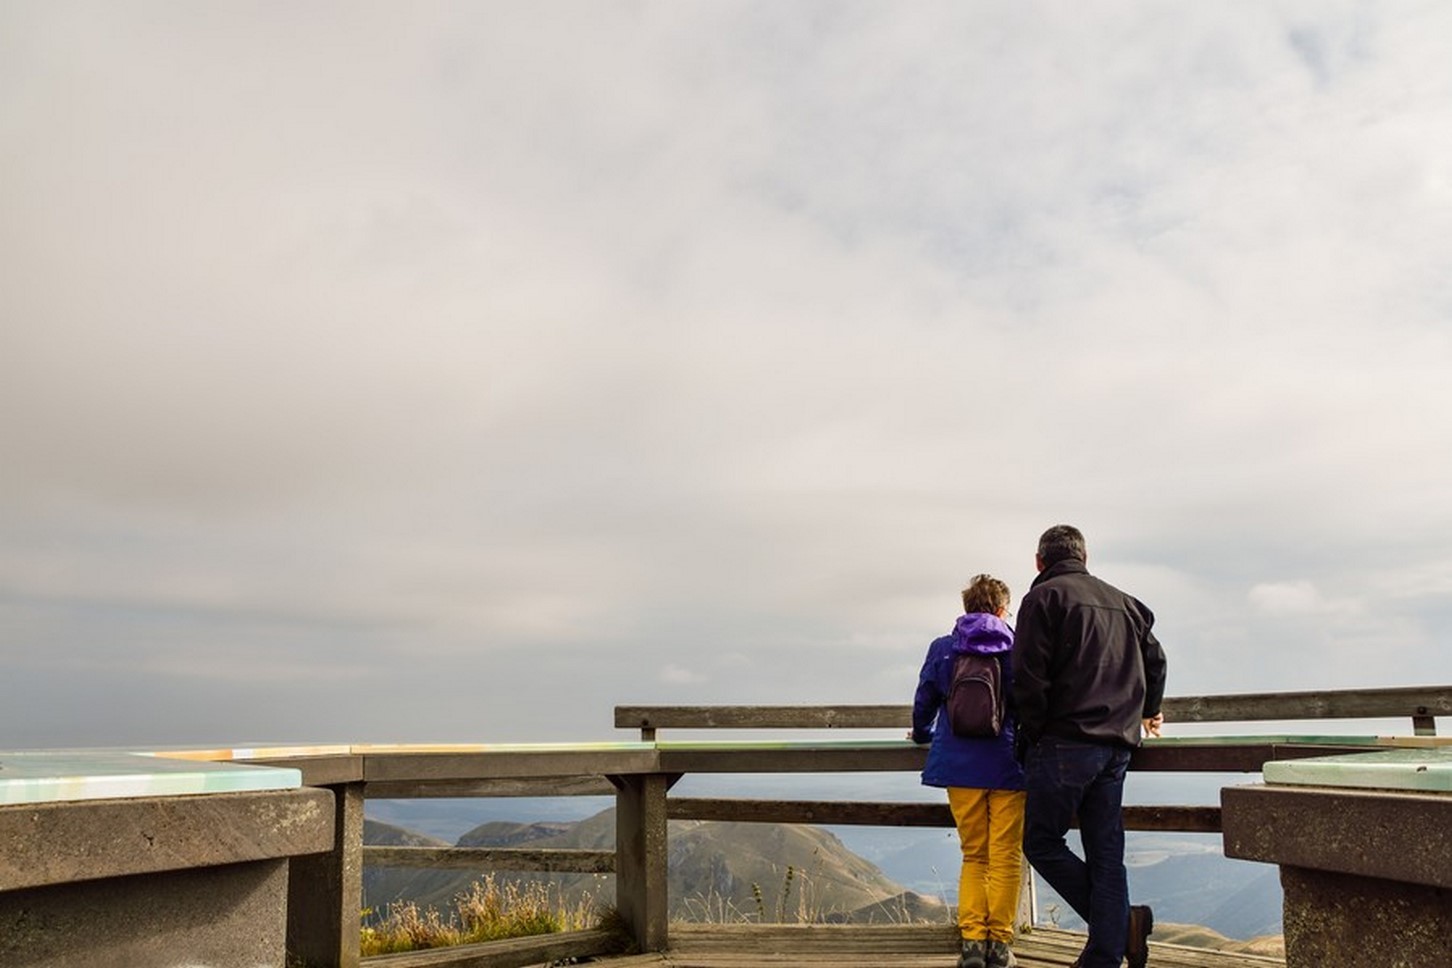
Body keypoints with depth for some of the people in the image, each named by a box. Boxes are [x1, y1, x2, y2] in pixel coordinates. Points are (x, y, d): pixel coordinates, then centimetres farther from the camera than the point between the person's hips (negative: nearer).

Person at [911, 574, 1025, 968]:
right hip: (1008, 766, -2)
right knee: (1006, 857, 6)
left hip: (959, 765, 2)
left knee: (974, 856, 13)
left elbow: (924, 703, 9)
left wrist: (923, 734, 29)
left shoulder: (942, 649, 3)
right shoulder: (1018, 648, -1)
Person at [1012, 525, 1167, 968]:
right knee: (1106, 853, 9)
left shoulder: (1044, 597, -3)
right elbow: (1154, 659, 27)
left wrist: (1032, 733, -1)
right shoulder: (1123, 603, 17)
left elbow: (1029, 676, -11)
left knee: (1041, 842, 3)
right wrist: (1146, 712, 43)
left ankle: (1123, 921, -2)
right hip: (1116, 746, 7)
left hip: (1065, 744, -7)